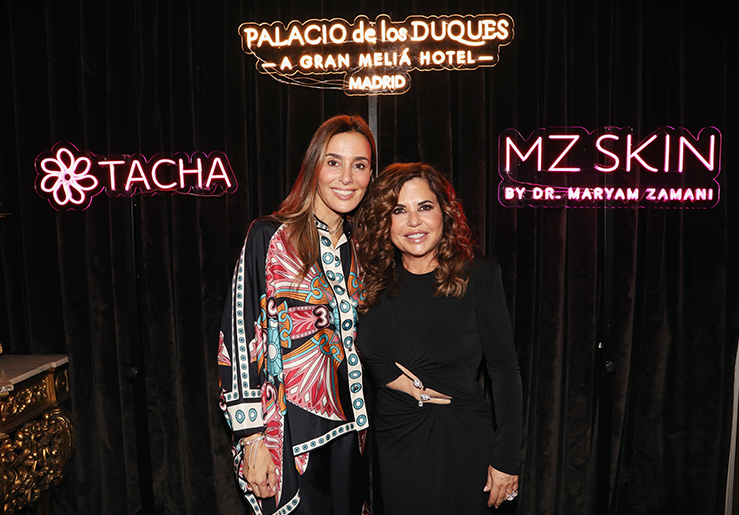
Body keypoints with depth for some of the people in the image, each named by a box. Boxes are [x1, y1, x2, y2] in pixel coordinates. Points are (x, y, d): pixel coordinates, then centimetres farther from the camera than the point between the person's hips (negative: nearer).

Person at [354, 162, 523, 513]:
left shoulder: (479, 277, -9)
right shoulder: (374, 283, -1)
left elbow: (504, 371, -7)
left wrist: (506, 459, -8)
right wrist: (387, 375, -8)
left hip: (463, 443, -3)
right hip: (394, 443, 3)